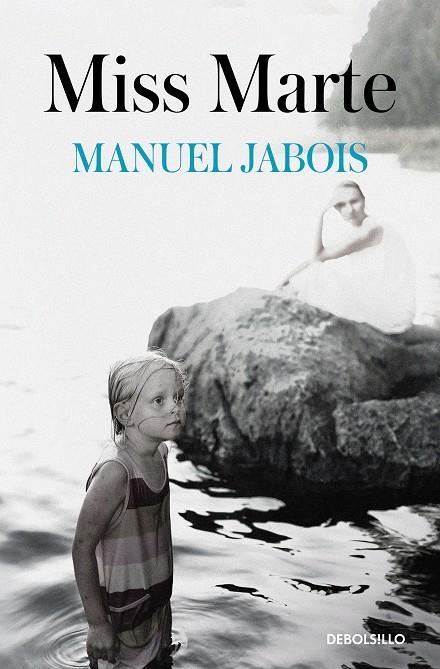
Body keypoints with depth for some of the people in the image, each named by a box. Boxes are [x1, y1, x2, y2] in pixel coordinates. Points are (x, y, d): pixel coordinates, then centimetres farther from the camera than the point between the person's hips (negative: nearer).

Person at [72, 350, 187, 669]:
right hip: (123, 614, -7)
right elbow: (83, 548, -22)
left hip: (158, 603, 7)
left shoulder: (159, 452, -3)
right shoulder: (115, 471, -27)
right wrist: (97, 624, -18)